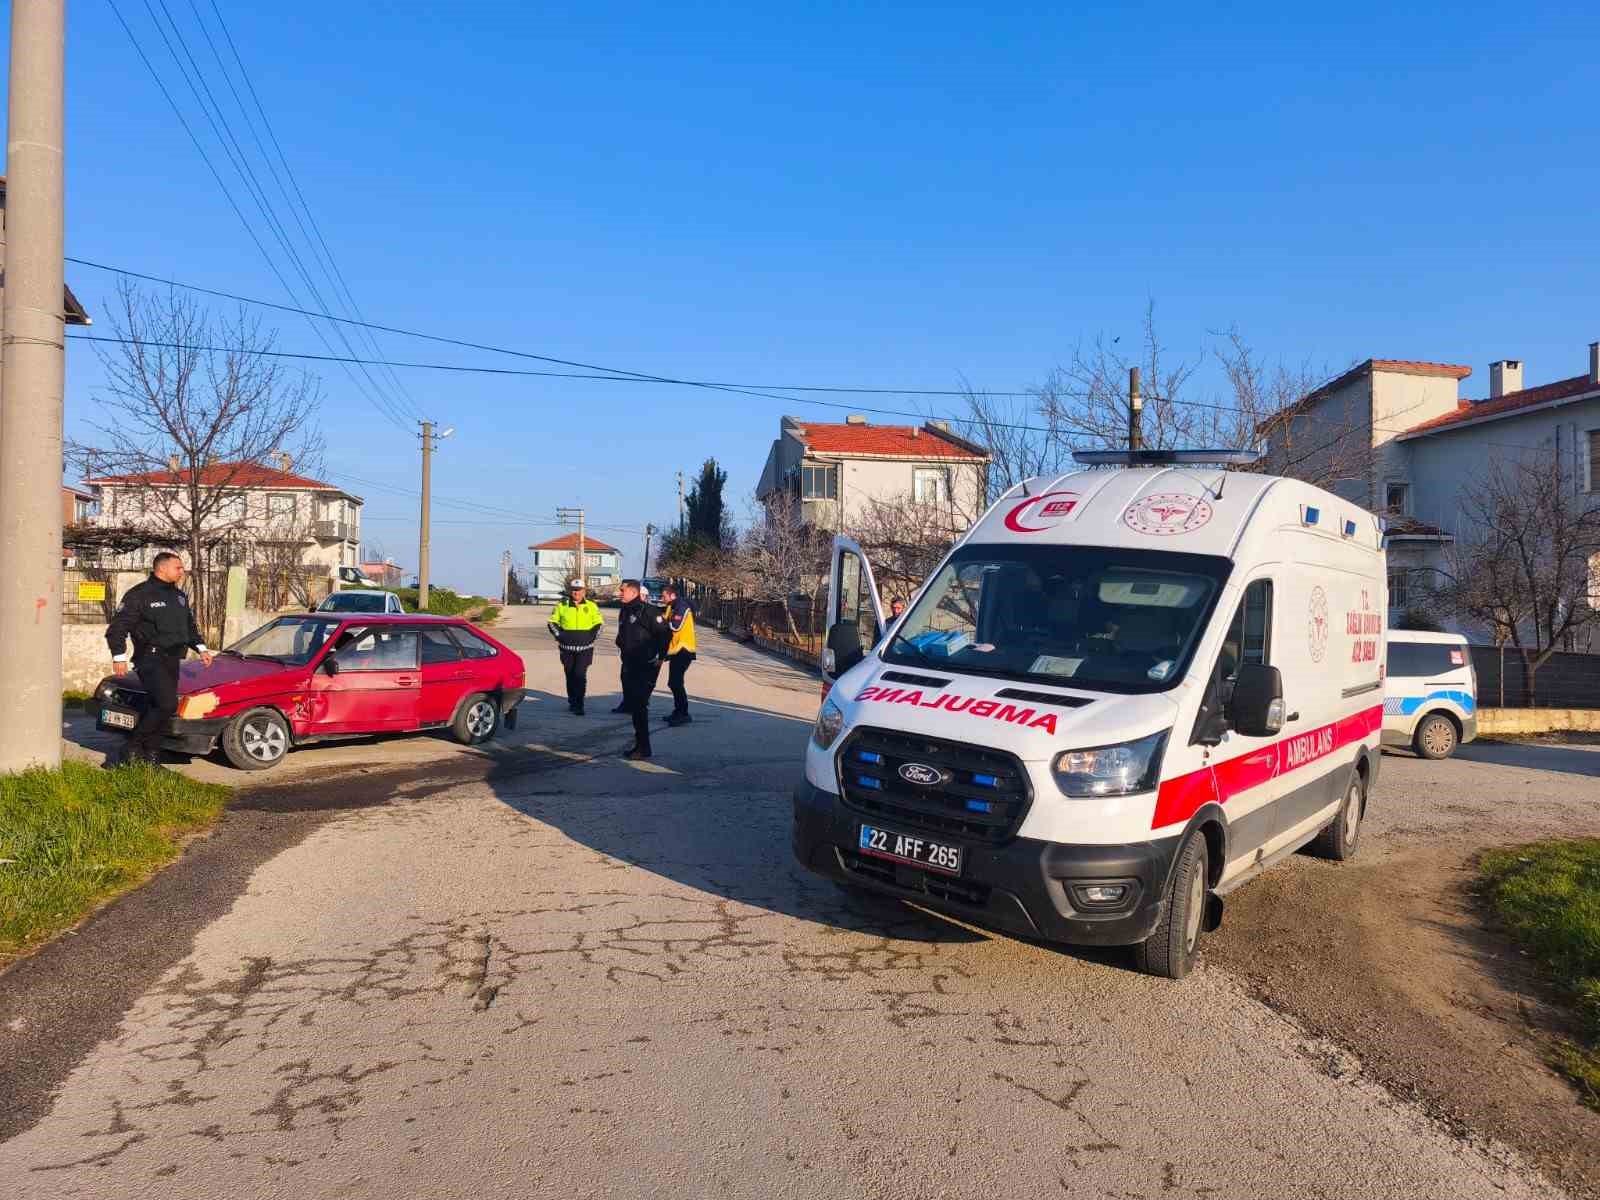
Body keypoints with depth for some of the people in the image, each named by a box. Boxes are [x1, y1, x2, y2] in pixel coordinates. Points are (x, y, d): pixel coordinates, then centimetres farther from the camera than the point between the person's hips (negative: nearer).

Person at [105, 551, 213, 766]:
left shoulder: (179, 596, 19)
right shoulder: (140, 594, -6)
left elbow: (190, 626, 30)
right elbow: (117, 627, -8)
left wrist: (200, 648, 17)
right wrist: (119, 656, -15)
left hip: (172, 662, 8)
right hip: (150, 660, -8)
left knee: (159, 707, 8)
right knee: (167, 704, -20)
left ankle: (151, 757, 13)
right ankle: (134, 746, -6)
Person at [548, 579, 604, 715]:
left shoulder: (592, 606, 4)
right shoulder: (562, 606, 5)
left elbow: (598, 624, 11)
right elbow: (552, 622, 11)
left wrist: (592, 637, -2)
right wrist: (559, 636, 0)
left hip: (585, 648, -2)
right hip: (567, 648, 2)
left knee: (580, 675, -12)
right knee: (570, 676, 10)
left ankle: (579, 705, -10)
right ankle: (572, 702, 24)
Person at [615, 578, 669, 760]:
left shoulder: (648, 611, -15)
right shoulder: (625, 611, 11)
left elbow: (665, 633, -15)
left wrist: (659, 657, -12)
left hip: (646, 667, -9)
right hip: (629, 666, 9)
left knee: (639, 705, -9)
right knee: (631, 703, 13)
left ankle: (643, 747, -2)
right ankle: (639, 743, 25)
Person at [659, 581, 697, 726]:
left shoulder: (681, 607, -14)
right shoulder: (672, 607, 17)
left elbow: (675, 626, -24)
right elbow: (667, 624, 13)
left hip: (682, 650, -10)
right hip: (675, 650, 10)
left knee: (676, 682, -12)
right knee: (674, 683, 14)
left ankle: (684, 714, -9)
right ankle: (678, 712, 23)